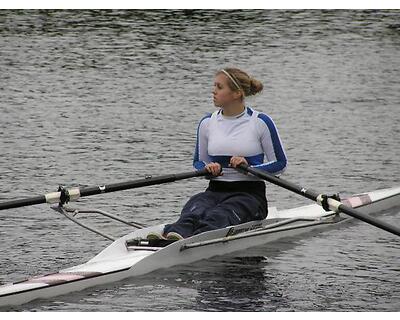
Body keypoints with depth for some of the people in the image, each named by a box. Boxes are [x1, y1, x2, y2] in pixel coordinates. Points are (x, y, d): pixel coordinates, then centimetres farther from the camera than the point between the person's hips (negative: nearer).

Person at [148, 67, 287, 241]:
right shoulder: (207, 123, 11)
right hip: (215, 191, 4)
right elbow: (198, 162, 23)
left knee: (217, 217, -37)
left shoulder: (261, 122, -2)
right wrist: (208, 169, -2)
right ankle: (173, 235, -64)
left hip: (250, 194, -4)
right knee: (193, 211, -32)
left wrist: (249, 168, -16)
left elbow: (280, 164, 0)